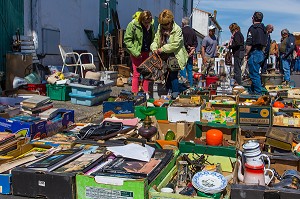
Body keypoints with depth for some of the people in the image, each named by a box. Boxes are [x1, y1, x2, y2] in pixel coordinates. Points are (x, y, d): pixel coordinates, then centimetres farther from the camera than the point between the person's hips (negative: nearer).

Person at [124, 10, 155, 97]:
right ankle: (135, 94, 7)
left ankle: (146, 93, 22)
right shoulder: (133, 25, -17)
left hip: (146, 52, 5)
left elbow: (153, 38, 12)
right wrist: (135, 52, -19)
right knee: (136, 74, -1)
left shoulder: (151, 24, -2)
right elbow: (127, 40, -14)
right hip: (137, 53, -5)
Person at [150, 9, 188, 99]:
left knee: (173, 75, -11)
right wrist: (154, 48, -11)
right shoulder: (160, 28, 6)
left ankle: (175, 95, -3)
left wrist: (162, 49, -21)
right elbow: (156, 39, 10)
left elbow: (175, 44, -21)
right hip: (164, 57, 7)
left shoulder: (177, 29, -14)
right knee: (166, 75, 13)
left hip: (174, 56, -6)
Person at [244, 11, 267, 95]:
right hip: (261, 54, 9)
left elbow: (249, 44, -18)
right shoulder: (264, 29, 13)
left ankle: (258, 92, -1)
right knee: (256, 73, 17)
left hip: (254, 53, -9)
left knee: (254, 74, -4)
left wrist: (246, 54, -9)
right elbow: (265, 44, 17)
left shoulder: (253, 28, -14)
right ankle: (252, 90, 25)